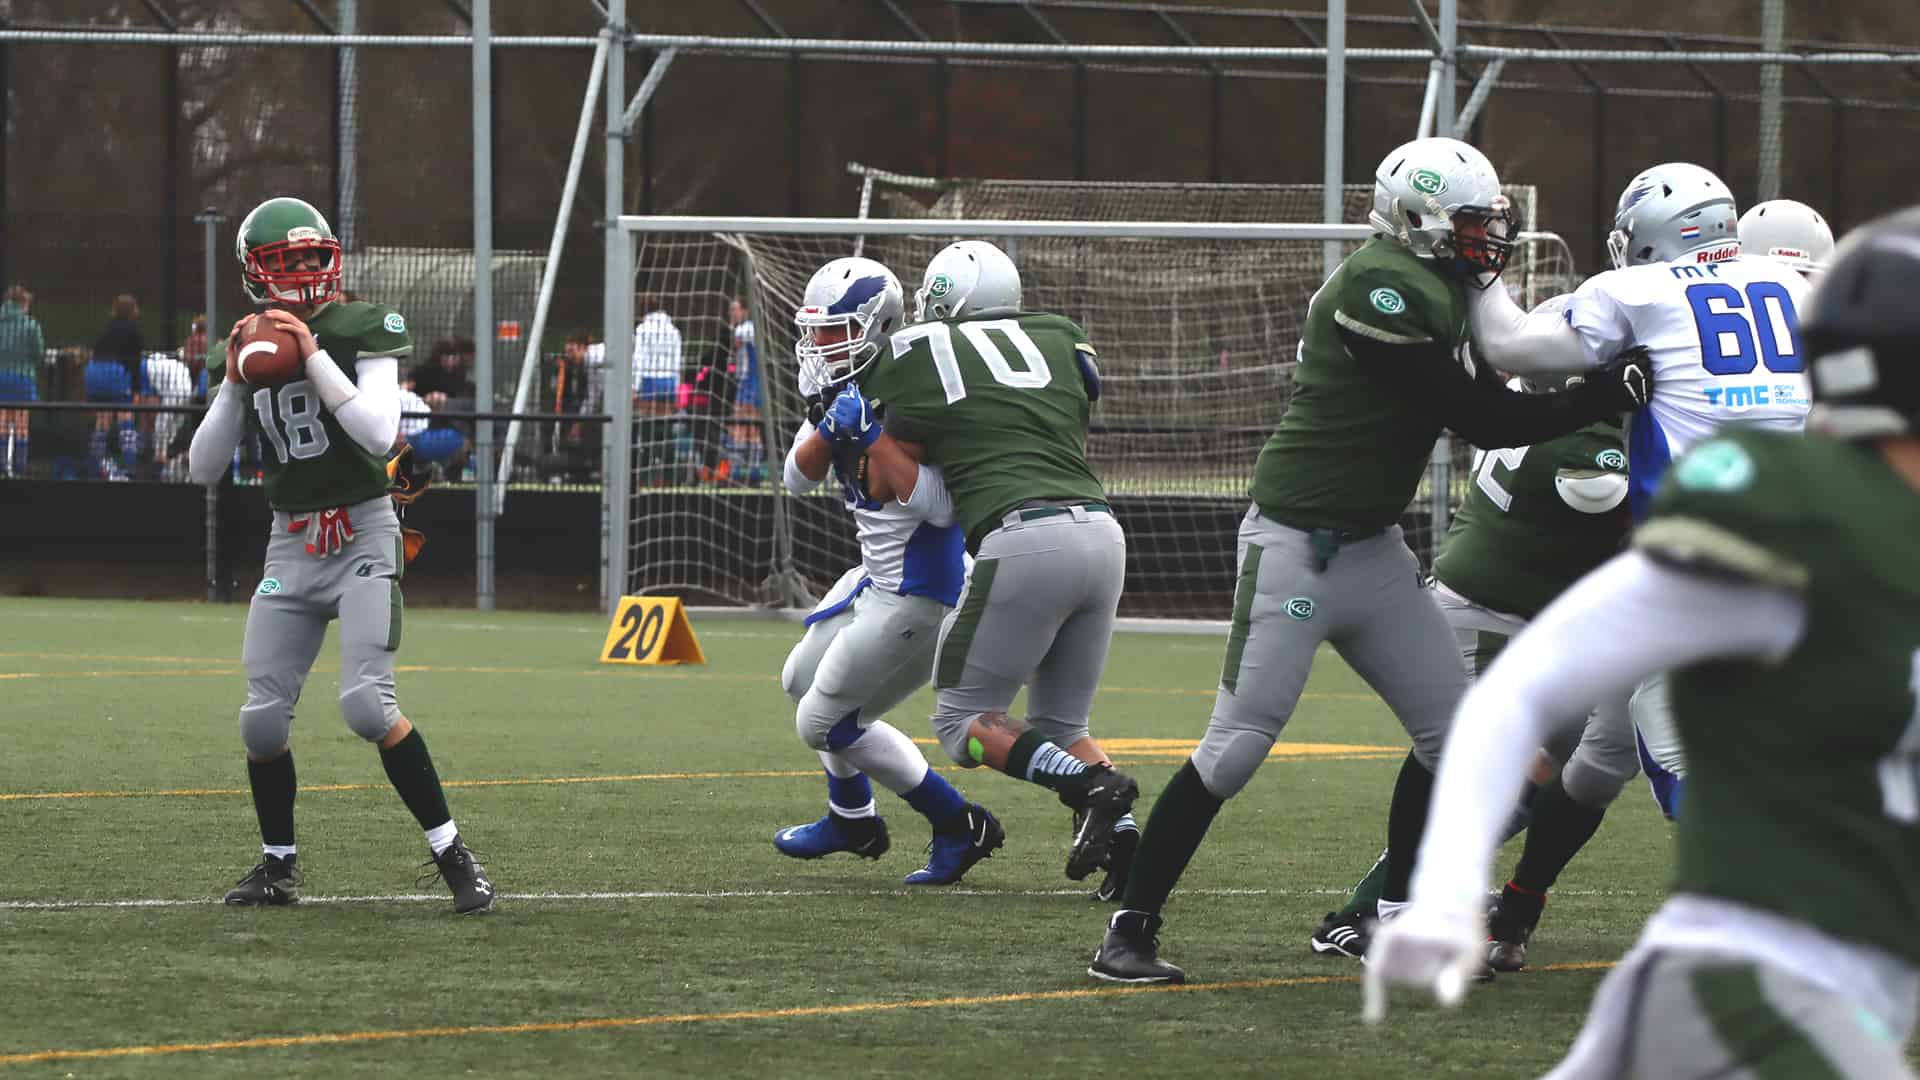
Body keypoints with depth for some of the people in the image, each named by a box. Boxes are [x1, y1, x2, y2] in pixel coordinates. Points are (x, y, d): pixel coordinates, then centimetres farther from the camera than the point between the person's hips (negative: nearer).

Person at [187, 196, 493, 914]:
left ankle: (451, 854, -10)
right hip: (290, 549, 4)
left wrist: (315, 357, -22)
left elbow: (380, 435, -20)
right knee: (263, 715, -3)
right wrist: (234, 383, -9)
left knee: (366, 703, -20)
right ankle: (279, 866, 17)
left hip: (364, 539, -4)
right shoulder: (246, 350, 7)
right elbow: (202, 469, 3)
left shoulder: (362, 331, -6)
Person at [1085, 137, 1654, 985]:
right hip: (1296, 545, -10)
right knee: (1236, 748, -11)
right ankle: (1129, 931, -5)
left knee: (1453, 731, 9)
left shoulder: (1440, 295, 9)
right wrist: (1599, 401, -19)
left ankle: (1395, 917, 20)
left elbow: (1486, 405, 12)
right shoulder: (1379, 293, -20)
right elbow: (1474, 420, -20)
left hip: (1371, 548, 10)